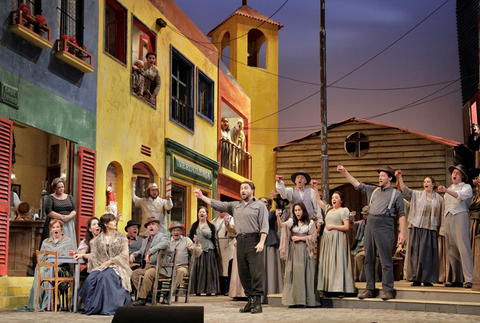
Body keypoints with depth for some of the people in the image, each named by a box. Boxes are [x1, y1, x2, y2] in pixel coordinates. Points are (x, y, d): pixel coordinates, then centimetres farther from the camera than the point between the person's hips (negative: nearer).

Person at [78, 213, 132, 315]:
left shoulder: (121, 237, 8)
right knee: (91, 279, -28)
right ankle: (92, 307, -16)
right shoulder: (98, 239, 15)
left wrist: (109, 261, -11)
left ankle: (108, 307, -31)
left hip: (116, 266, -3)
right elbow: (95, 255, 11)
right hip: (100, 266, 3)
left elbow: (124, 255, -1)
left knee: (105, 276, -35)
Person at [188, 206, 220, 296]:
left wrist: (216, 253, 5)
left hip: (209, 251, 0)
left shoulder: (211, 226, 9)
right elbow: (189, 238, 9)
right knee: (197, 271, -3)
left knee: (209, 271, -1)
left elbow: (214, 240, 8)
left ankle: (209, 290, 3)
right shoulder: (194, 226, 11)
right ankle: (197, 290, -1)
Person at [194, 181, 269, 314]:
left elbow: (264, 226, -4)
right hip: (240, 241, 6)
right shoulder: (234, 206, 21)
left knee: (256, 272, -9)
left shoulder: (259, 205, 5)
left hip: (254, 240, -6)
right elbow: (217, 204, 17)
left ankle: (257, 302, -5)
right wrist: (201, 196, 9)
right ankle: (250, 300, 13)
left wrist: (261, 242, -15)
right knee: (243, 272, 6)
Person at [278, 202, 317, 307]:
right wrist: (278, 217, -28)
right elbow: (282, 225, -9)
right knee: (293, 273, -4)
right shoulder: (291, 221, 9)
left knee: (303, 274, -3)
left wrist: (300, 238, -7)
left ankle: (304, 300, 0)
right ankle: (293, 299, -3)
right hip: (293, 250, 1)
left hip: (304, 251, -1)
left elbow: (313, 237, 0)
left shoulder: (310, 223, 6)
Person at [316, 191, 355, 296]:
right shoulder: (328, 209, 18)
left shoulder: (344, 210, -1)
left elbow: (346, 227, -8)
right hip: (327, 239, 7)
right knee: (327, 262, 2)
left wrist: (332, 226, -10)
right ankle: (328, 288, 2)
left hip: (338, 239, -7)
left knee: (337, 262, -11)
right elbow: (318, 200, 20)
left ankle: (339, 288, -13)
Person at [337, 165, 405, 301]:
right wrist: (345, 172, 12)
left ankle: (387, 290, -2)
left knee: (385, 260, -6)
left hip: (384, 228, -6)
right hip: (370, 227, 6)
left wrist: (402, 233, -8)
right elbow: (357, 184, 19)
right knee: (368, 259, 7)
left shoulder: (396, 194, 3)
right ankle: (369, 289, 13)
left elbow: (401, 214, 0)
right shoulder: (373, 190, 17)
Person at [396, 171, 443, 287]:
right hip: (417, 228, 0)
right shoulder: (417, 195, 9)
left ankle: (427, 279, 5)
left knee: (428, 254, 0)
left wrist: (440, 230, 4)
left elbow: (441, 216, 10)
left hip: (430, 229, 1)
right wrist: (399, 178, -18)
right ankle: (416, 279, 1)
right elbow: (405, 190, -5)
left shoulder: (439, 199, 11)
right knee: (416, 252, -3)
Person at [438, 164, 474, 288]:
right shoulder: (449, 188, 26)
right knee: (451, 249, 1)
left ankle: (469, 280, -18)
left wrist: (447, 191, -31)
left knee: (463, 248, -15)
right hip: (448, 218, 6)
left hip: (460, 216, -6)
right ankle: (456, 280, 4)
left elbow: (461, 195, -16)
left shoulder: (466, 187, 6)